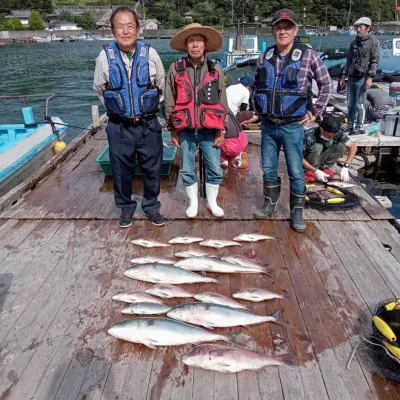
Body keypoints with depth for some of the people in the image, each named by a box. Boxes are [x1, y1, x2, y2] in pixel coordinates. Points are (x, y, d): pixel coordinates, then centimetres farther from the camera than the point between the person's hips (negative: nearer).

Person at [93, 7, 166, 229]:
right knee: (121, 170, 10)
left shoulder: (150, 54, -4)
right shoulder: (105, 56, -5)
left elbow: (162, 87, 10)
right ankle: (126, 207, 31)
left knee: (152, 169, 9)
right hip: (119, 127, 0)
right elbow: (99, 89, 10)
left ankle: (151, 206, 30)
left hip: (148, 125, 0)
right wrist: (116, 109, 13)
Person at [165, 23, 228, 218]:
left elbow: (222, 102, 4)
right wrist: (173, 129, 2)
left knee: (215, 169, 6)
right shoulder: (175, 68, -2)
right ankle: (193, 202, 29)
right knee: (187, 169, 9)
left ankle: (212, 202, 27)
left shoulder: (216, 69, 1)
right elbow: (169, 101, 2)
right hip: (185, 130, 0)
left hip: (209, 129, 0)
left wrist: (222, 130, 2)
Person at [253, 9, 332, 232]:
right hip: (268, 125, 4)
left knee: (296, 172, 3)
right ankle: (270, 204, 31)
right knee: (268, 168, 13)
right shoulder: (265, 57, 5)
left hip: (293, 126, -4)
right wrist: (260, 109, 12)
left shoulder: (308, 55, -6)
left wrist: (315, 112, -2)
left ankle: (297, 213, 17)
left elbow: (326, 84, 1)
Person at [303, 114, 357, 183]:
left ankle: (322, 168, -7)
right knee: (317, 147, -32)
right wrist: (315, 171, -33)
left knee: (341, 146, -18)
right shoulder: (310, 136, -31)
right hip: (308, 162, -4)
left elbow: (353, 146, -12)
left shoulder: (338, 134, -18)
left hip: (321, 159, 4)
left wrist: (345, 167, -23)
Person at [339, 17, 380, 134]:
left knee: (359, 104, -5)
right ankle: (350, 125, 19)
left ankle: (359, 127, 2)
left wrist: (370, 77, -16)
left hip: (362, 78, -6)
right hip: (351, 78, 6)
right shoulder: (354, 42, 17)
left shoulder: (373, 41, -1)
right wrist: (343, 76, 15)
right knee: (350, 104, 9)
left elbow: (375, 61, -7)